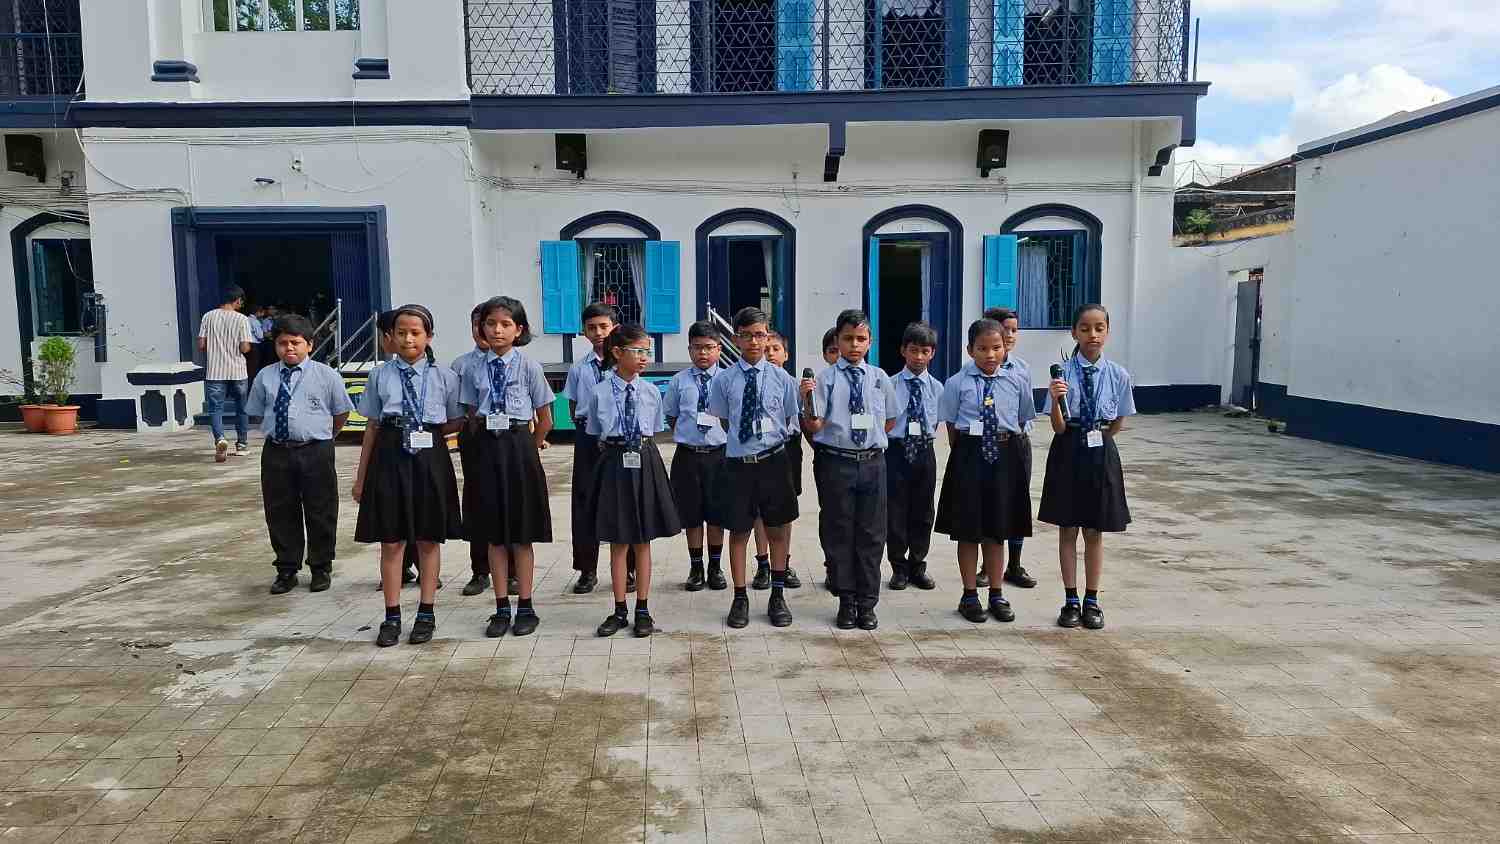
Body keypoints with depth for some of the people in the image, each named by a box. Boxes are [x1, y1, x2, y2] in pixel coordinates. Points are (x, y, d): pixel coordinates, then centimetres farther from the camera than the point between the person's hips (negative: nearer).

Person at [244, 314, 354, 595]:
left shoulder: (326, 375, -2)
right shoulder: (265, 377, 5)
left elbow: (341, 412, 7)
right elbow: (257, 412, 15)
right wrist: (276, 432, 11)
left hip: (316, 451, -2)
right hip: (276, 452, 2)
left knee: (321, 514, 6)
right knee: (280, 514, 9)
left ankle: (321, 568, 21)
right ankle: (286, 570, 22)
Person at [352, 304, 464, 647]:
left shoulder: (444, 376, 0)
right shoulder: (380, 375, 3)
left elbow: (457, 421, 11)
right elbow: (372, 427, 8)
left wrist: (430, 433, -3)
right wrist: (361, 476, 9)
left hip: (430, 459, -1)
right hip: (390, 458, 1)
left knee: (429, 539, 9)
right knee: (391, 541, 6)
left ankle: (426, 613, 21)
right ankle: (392, 616, 18)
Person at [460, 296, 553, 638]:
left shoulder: (529, 367, -5)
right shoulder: (475, 370, 2)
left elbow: (545, 419, 1)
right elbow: (472, 416, 11)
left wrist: (530, 447, 7)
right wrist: (487, 445, 8)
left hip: (519, 447, -3)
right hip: (486, 449, 3)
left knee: (522, 534, 5)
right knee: (493, 534, 8)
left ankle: (525, 608, 15)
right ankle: (502, 608, 18)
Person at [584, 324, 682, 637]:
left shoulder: (650, 391, 0)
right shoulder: (599, 393, -5)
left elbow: (654, 432, 9)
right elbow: (597, 436, 3)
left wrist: (642, 454, 3)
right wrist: (616, 455, -1)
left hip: (645, 464, 1)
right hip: (614, 464, -1)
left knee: (643, 540, 8)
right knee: (618, 541, 7)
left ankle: (643, 610, 19)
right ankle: (619, 611, 20)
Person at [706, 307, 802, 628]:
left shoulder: (781, 378, -2)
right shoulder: (723, 380, -3)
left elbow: (789, 420, 8)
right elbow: (723, 421, 8)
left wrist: (770, 441, 6)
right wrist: (743, 441, 6)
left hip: (774, 462, 1)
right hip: (737, 463, 0)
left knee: (777, 530, 11)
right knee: (738, 532, 9)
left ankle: (777, 596, 27)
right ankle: (740, 598, 24)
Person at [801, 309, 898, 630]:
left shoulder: (879, 377, 5)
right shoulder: (825, 378, -4)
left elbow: (890, 420, 17)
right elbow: (814, 427, -10)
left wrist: (872, 440, 7)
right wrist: (808, 400, -25)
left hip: (872, 462, 2)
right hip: (835, 463, -2)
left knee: (871, 534, 8)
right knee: (838, 534, 6)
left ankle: (867, 603, 21)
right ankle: (847, 601, 21)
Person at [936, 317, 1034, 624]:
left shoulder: (1017, 380, 0)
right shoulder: (957, 383, -5)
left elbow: (1022, 422, 8)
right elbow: (952, 426, 1)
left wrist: (1008, 446, 3)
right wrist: (964, 454, -2)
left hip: (1004, 457, 2)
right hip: (969, 456, -1)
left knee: (997, 528, 12)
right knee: (968, 529, 7)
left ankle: (997, 594, 25)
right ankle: (969, 595, 20)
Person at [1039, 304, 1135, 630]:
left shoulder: (1118, 375, -4)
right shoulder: (1063, 372, -9)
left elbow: (1118, 423, 8)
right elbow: (1058, 427, -13)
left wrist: (1095, 439, 3)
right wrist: (1056, 399, -28)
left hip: (1101, 455, 1)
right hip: (1068, 455, -1)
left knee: (1095, 532, 11)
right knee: (1068, 530, 8)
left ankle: (1092, 601, 22)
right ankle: (1071, 601, 19)